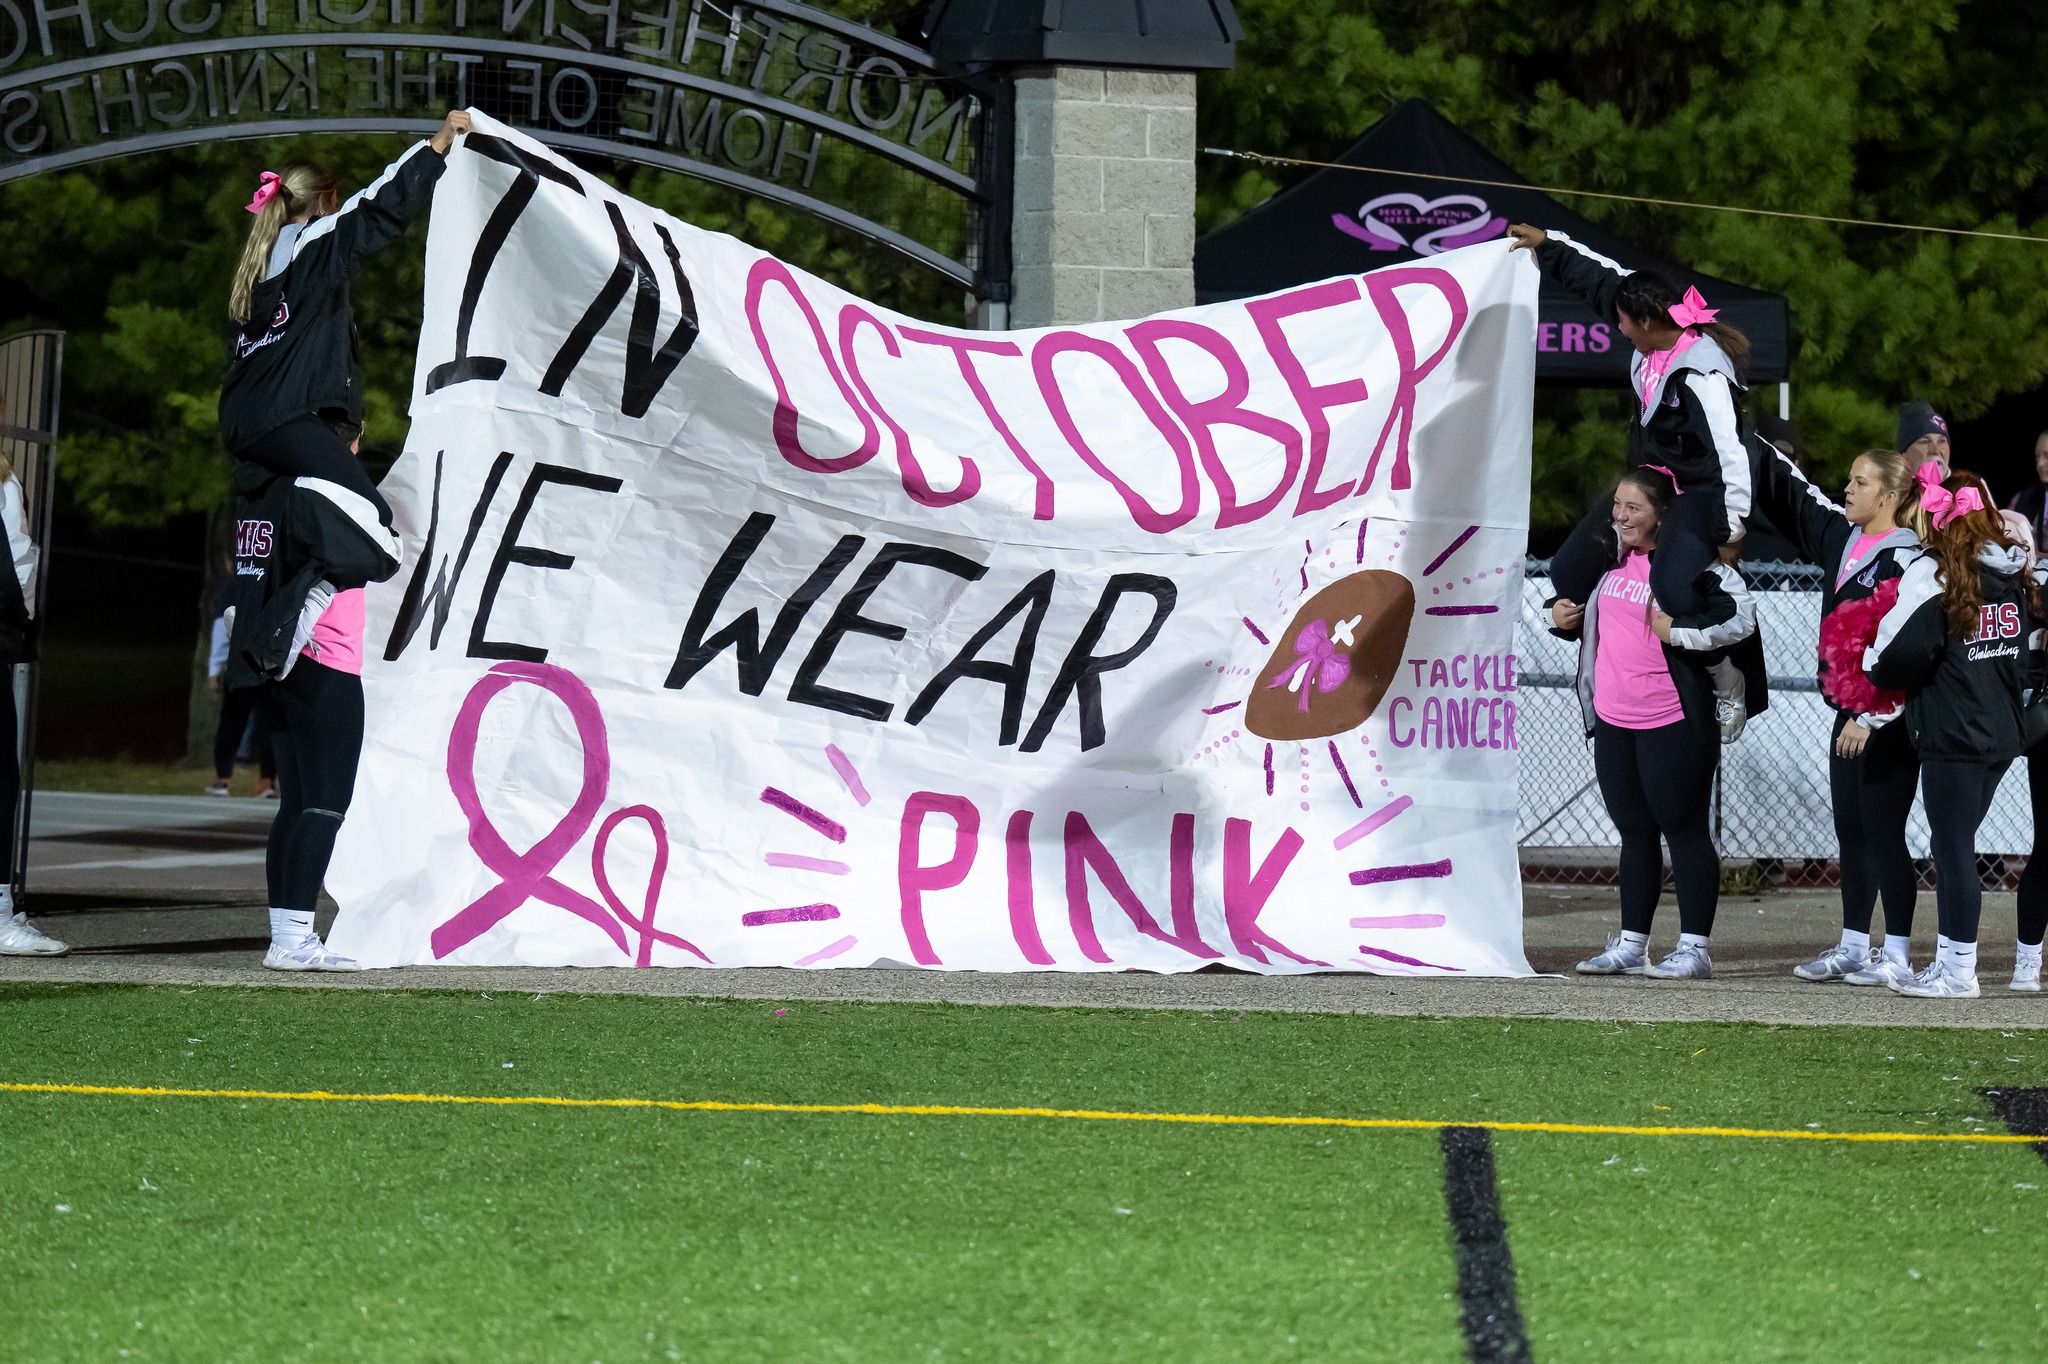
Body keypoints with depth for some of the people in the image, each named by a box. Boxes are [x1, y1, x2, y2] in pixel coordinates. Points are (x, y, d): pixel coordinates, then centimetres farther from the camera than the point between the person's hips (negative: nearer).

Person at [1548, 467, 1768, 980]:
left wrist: (1679, 631, -20)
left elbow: (1740, 616, -21)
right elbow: (1573, 597, 31)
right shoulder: (1609, 559, 12)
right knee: (1635, 833, 13)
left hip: (1672, 721, -8)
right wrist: (1559, 613, 11)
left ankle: (1695, 948, 1)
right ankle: (1631, 946, 19)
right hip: (1613, 721, 8)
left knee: (1684, 831, -2)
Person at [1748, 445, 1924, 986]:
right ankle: (1853, 947, 21)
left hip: (1889, 723, -9)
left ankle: (1897, 955, 3)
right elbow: (1785, 489, 18)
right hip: (1850, 715, 9)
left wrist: (1870, 718, -20)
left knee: (1883, 833, -4)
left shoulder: (1905, 561, -16)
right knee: (1850, 832, 13)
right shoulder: (1842, 539, 10)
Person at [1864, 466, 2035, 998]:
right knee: (1952, 847, 16)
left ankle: (1958, 971, 2)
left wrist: (1874, 663, 2)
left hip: (1952, 735, -8)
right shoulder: (2013, 574, 9)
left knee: (1953, 850, -1)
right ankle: (1950, 961, 19)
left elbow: (1905, 655, -17)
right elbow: (2025, 646, 20)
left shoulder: (1932, 574, -14)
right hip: (2001, 734, 8)